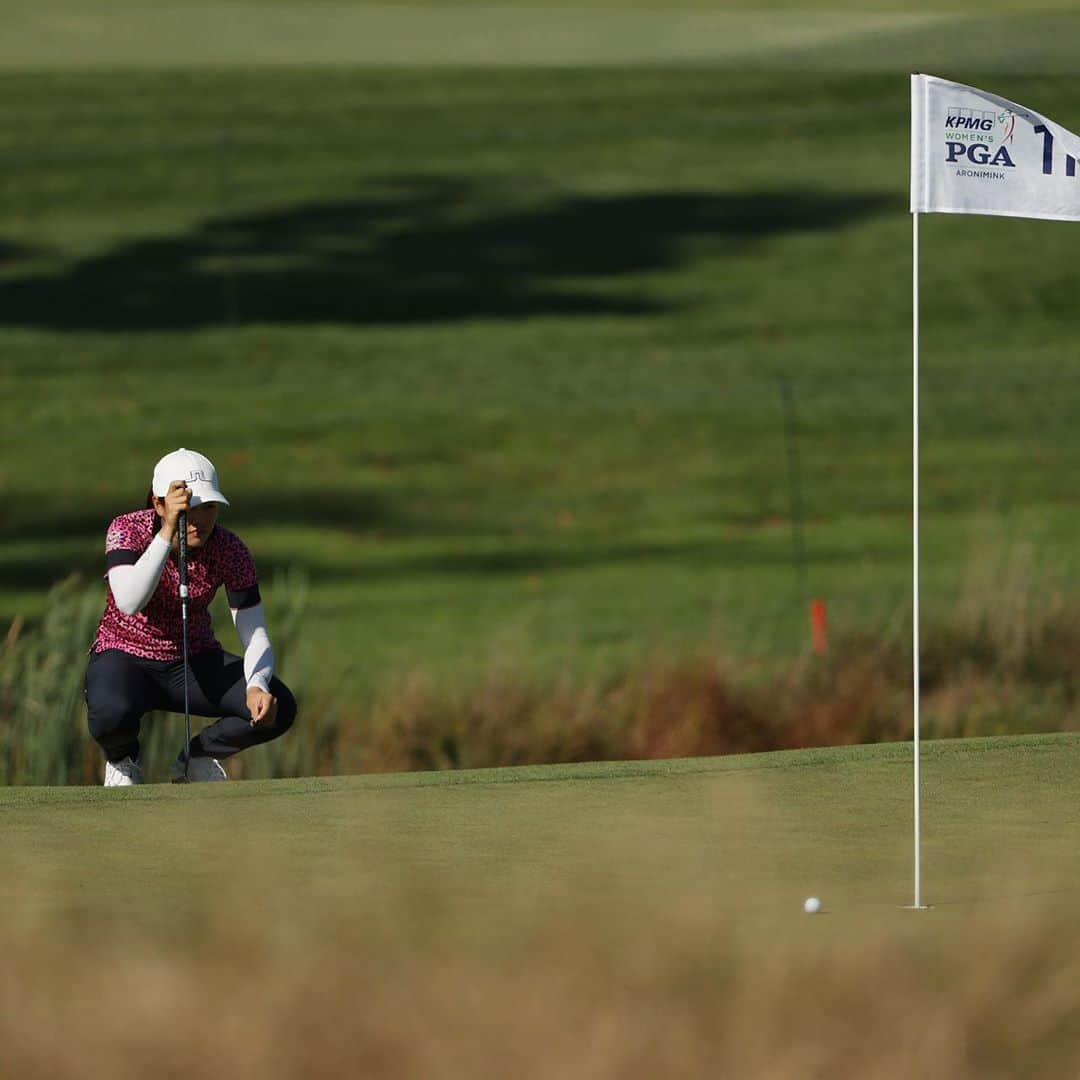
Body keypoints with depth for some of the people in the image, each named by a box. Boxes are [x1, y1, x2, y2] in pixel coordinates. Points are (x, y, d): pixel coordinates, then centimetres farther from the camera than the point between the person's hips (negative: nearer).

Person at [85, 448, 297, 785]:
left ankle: (196, 757, 8)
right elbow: (129, 604, -38)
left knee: (278, 708, -22)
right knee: (113, 715, -39)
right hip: (125, 657, -3)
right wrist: (168, 531, -46)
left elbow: (255, 636, -14)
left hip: (195, 663, 3)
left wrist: (257, 686, -36)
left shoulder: (230, 551, -14)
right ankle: (122, 758, 1)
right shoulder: (127, 530, -21)